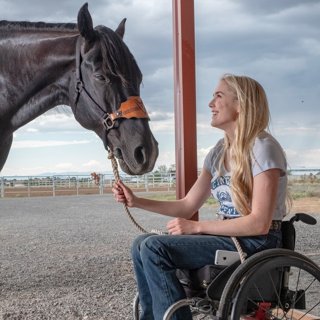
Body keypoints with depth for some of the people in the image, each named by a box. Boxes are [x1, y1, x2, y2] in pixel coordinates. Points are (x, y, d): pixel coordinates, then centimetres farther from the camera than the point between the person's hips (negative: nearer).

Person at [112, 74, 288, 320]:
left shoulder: (262, 147, -15)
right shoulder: (218, 152, 10)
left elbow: (259, 223, -21)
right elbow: (188, 206, 14)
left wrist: (196, 227, -18)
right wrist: (136, 201, 5)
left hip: (256, 243, -8)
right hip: (229, 236, 8)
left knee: (154, 247, -19)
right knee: (142, 244, 2)